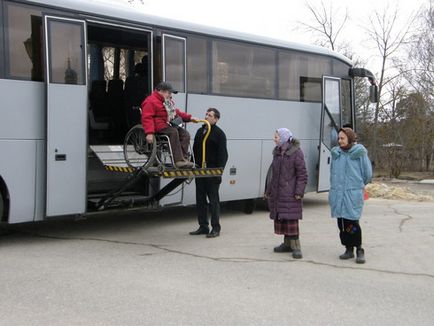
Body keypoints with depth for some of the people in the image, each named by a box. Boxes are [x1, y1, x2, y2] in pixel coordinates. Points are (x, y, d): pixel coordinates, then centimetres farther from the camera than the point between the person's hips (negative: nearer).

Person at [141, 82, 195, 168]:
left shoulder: (168, 101, 24)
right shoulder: (150, 101, -8)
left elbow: (177, 113, 31)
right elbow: (147, 118, -17)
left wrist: (189, 117, 17)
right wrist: (149, 133, -30)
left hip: (170, 125, 9)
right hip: (159, 126, -9)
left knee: (185, 134, -13)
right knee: (173, 132, -33)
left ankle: (184, 158, -23)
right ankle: (178, 160, -38)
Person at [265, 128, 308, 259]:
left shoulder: (296, 152, -8)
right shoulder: (277, 152, 13)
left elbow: (302, 174, -10)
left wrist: (299, 192, -16)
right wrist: (269, 190, 18)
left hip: (290, 193, -7)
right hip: (277, 193, 7)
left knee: (291, 219, -8)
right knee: (281, 219, 10)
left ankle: (296, 246, -3)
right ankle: (287, 244, 20)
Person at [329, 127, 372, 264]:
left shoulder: (359, 153, -5)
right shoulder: (336, 153, 8)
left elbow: (368, 174, 2)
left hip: (353, 195, -5)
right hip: (337, 194, 5)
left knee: (352, 223, -9)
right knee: (341, 223, 7)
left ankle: (359, 250, 5)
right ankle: (349, 249, 19)